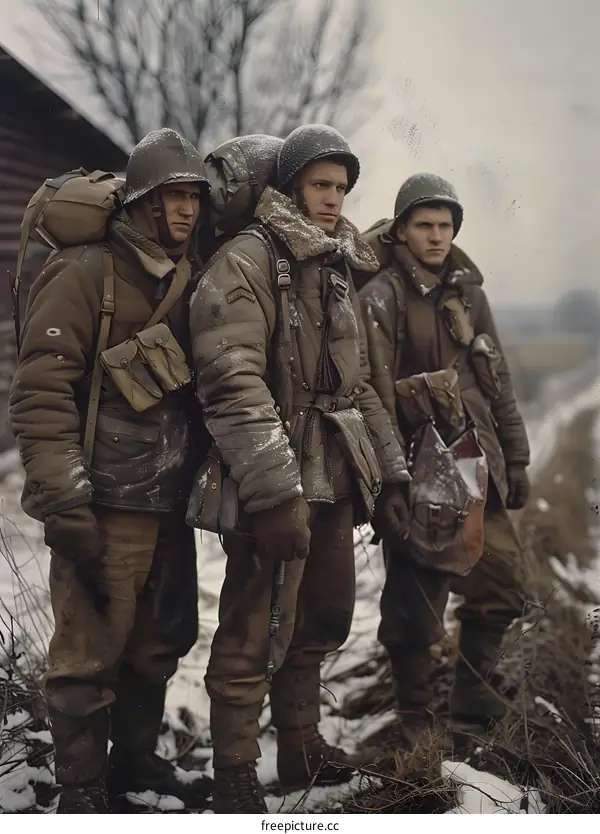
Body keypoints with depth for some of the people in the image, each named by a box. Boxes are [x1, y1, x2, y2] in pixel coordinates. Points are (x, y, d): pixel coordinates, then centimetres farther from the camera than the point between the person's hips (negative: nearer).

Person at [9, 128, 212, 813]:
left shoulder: (186, 284, 14)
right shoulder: (85, 275, -9)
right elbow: (41, 394, -15)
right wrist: (63, 500, -20)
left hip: (170, 503, 7)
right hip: (106, 506, -7)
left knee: (159, 643, 15)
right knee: (90, 651, -1)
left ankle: (134, 757, 33)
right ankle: (80, 790, 12)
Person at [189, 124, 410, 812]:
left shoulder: (339, 273, 17)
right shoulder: (245, 263, -10)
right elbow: (233, 384, -21)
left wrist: (390, 470, 20)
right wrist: (275, 491, -27)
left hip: (335, 480, 8)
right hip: (273, 482, -8)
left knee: (322, 618, 16)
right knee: (252, 633, -3)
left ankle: (301, 748, 32)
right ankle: (235, 776, 10)